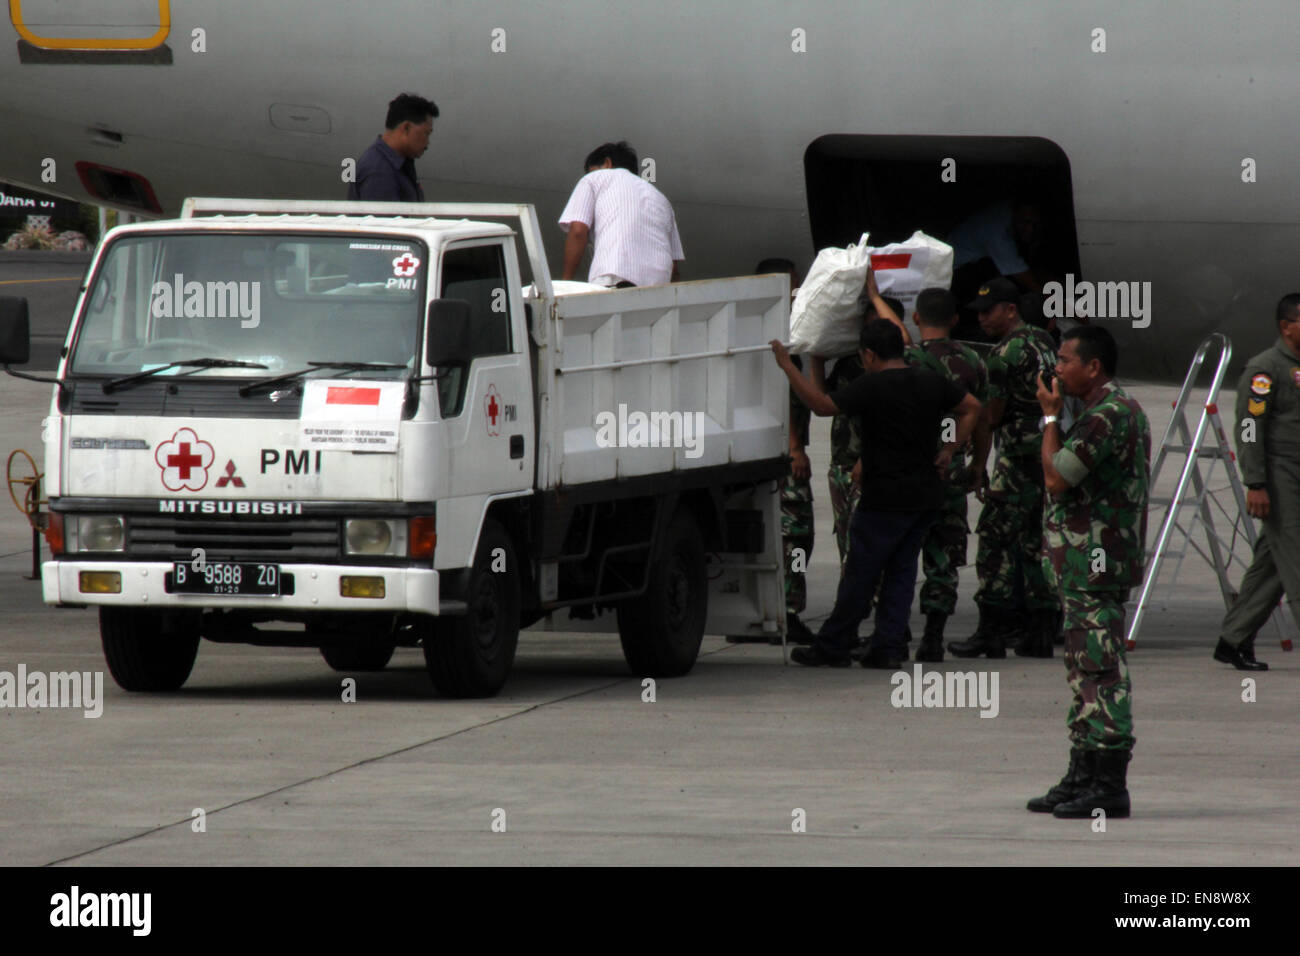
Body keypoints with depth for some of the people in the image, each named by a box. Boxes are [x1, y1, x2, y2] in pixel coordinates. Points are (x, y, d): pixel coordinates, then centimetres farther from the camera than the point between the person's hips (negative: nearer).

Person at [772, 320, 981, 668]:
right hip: (925, 496, 7)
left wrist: (786, 365, -10)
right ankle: (888, 647, 7)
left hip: (885, 499, -7)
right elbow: (972, 408, 18)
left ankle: (833, 646, 8)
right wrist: (950, 451, 15)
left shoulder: (872, 387, -14)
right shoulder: (931, 383, 7)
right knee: (901, 571, 11)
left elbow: (821, 404, -16)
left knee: (860, 574, 1)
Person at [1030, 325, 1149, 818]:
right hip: (1089, 561, 11)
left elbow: (1056, 477, -18)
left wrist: (1050, 416, -9)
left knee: (1100, 670, -10)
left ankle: (1109, 786, -11)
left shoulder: (1106, 415, -17)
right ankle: (1083, 777, 21)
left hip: (1093, 562, -11)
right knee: (1087, 669, 15)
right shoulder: (1120, 409, 18)